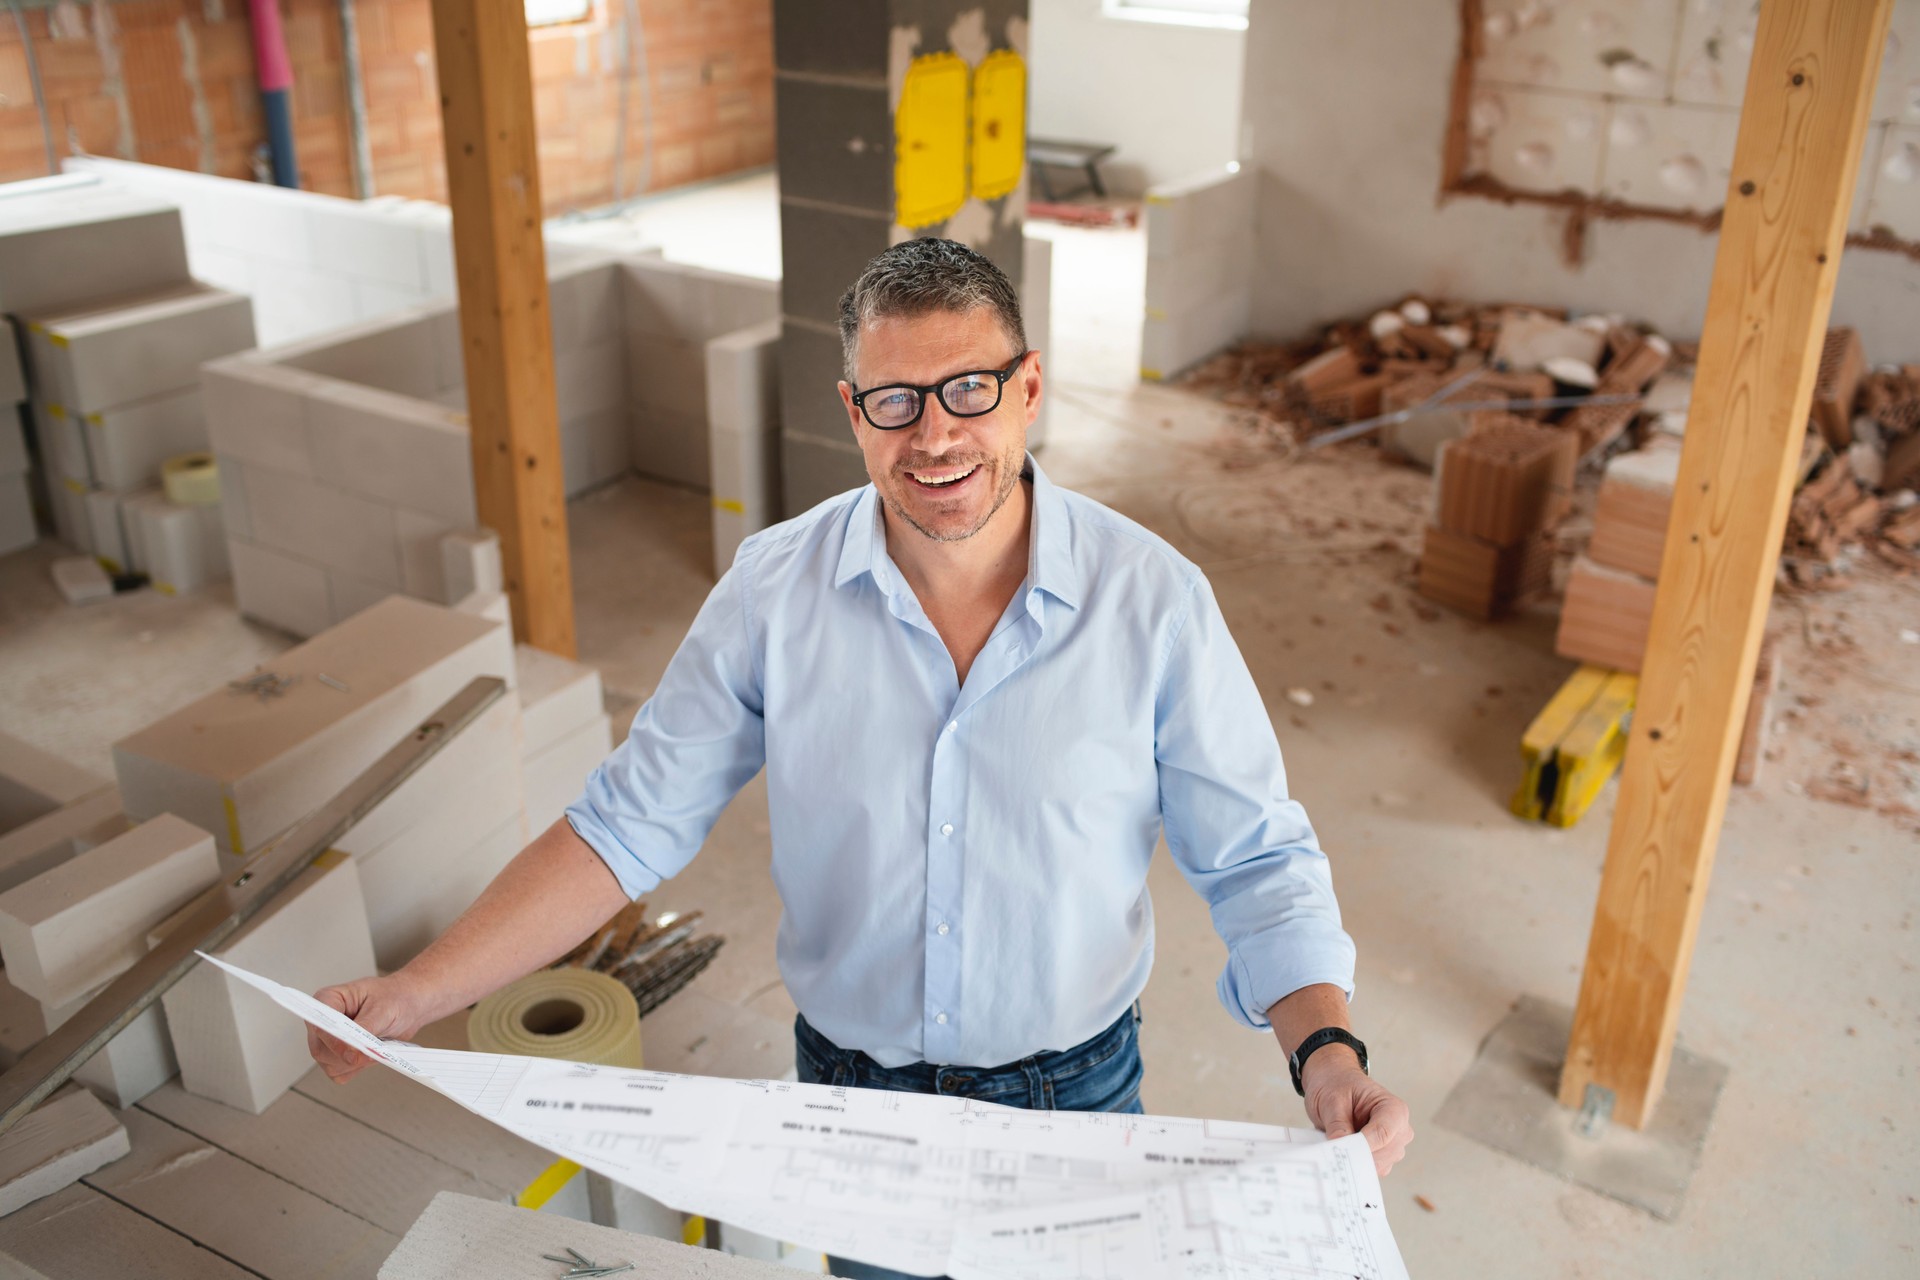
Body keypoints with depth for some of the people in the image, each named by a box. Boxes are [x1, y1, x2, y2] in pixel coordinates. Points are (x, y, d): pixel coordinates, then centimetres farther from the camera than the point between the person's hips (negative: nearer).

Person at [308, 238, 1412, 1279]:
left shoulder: (1153, 599, -18)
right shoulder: (774, 591, -14)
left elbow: (1256, 859, -13)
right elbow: (634, 822, -10)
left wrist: (1327, 1049, -28)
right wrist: (423, 991, -17)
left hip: (1072, 1093, -1)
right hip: (851, 1083, 2)